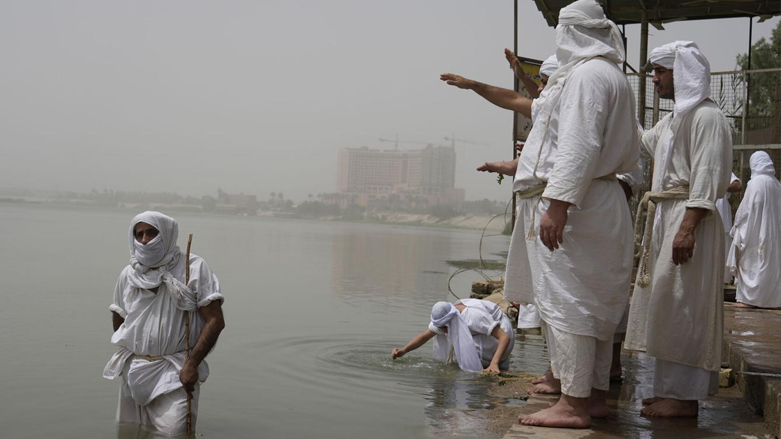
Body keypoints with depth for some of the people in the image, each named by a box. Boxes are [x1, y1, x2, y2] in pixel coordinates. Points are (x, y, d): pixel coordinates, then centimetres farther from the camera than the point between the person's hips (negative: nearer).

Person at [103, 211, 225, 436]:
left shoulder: (194, 268, -8)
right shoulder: (128, 275, 5)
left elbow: (215, 321, -12)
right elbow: (118, 323, 18)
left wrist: (191, 364, -17)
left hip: (176, 369, -4)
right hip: (133, 369, 5)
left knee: (173, 432, -15)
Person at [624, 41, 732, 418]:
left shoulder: (706, 117, -10)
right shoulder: (674, 119, 18)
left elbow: (706, 181, -19)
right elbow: (640, 146, 37)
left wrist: (687, 228, -24)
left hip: (689, 220, -10)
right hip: (664, 218, 10)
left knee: (681, 306, -7)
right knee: (668, 305, 12)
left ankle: (683, 396, 1)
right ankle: (672, 390, 21)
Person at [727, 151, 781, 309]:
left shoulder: (756, 182, -14)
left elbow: (746, 208, -13)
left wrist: (737, 224, 0)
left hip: (755, 231, -7)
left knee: (751, 262, -1)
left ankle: (748, 298, 0)